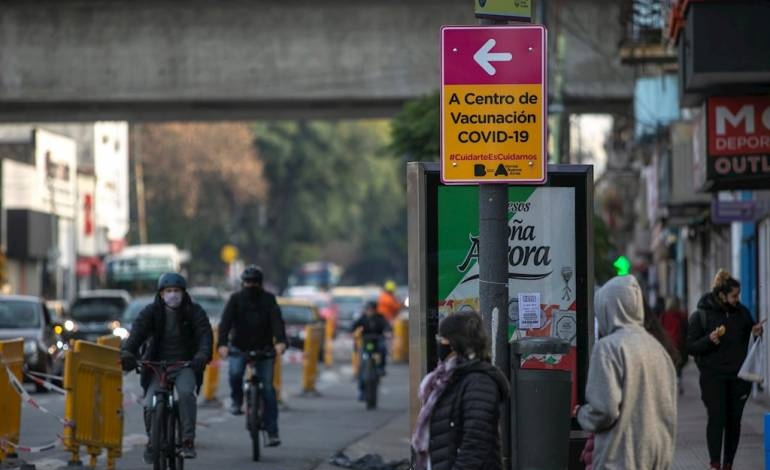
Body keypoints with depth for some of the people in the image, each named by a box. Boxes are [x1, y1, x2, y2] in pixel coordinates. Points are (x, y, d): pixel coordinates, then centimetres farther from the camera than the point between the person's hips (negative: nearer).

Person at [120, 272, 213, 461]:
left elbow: (205, 334, -12)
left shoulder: (194, 311, 0)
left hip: (185, 365, -1)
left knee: (186, 393, -31)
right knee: (150, 404, -16)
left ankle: (188, 440, -26)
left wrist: (202, 355, -34)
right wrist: (127, 353, -33)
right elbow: (137, 332, -14)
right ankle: (151, 441, 11)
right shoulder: (151, 312, 0)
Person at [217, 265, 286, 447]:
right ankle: (236, 401, 2)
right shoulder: (235, 299, -4)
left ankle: (272, 432, -6)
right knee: (235, 373, -29)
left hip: (263, 348, 0)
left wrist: (280, 341, -38)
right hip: (239, 348, 0)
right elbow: (225, 322, -16)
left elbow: (277, 321, -18)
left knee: (267, 388, -8)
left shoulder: (268, 299, -3)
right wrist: (222, 344, -34)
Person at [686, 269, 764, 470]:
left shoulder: (741, 312, 6)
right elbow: (691, 347, -4)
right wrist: (709, 340, -22)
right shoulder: (701, 315, -5)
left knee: (734, 420, 5)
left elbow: (750, 330, 21)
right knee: (717, 418, -13)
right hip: (713, 376, -4)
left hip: (739, 376, 4)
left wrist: (756, 331, -2)